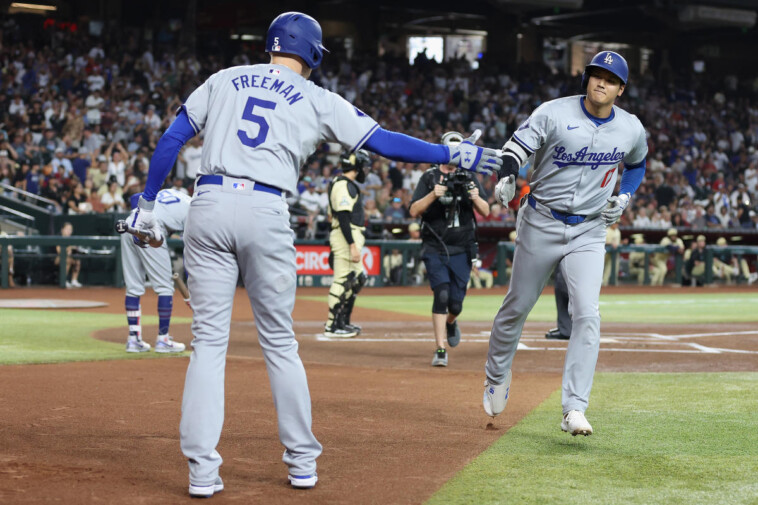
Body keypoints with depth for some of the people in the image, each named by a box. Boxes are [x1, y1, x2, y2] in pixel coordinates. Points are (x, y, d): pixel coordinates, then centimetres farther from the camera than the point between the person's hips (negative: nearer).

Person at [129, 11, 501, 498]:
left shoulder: (225, 80, 17)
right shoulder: (317, 100, 10)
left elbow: (172, 139, 11)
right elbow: (383, 141, 6)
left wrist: (148, 203, 16)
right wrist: (455, 155, 13)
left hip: (209, 204, 2)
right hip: (265, 214, -1)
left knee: (209, 339, 3)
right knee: (280, 341, 11)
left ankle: (202, 469, -3)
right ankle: (302, 460, 17)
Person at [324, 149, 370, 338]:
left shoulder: (349, 185, 18)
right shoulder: (343, 185, -14)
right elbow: (343, 217, -21)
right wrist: (352, 245, -25)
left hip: (352, 236, 11)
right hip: (345, 237, -11)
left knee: (358, 279, 15)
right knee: (343, 280, -8)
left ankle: (343, 322, 21)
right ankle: (332, 325, -5)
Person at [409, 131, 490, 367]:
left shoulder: (469, 178, 7)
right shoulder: (429, 177, 3)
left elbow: (485, 212, 1)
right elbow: (414, 211, -6)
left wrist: (475, 197, -20)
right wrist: (433, 194, -22)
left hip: (462, 250, 2)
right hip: (435, 249, -2)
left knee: (456, 303, 2)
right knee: (442, 294, -16)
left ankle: (450, 322, 38)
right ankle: (440, 350, -13)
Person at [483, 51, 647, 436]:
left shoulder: (631, 129, 0)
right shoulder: (555, 113, -11)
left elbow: (636, 163, 21)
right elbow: (517, 147, -13)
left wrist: (624, 197, 5)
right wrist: (507, 177, -33)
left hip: (588, 233, 1)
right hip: (541, 225, -1)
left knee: (587, 316, -15)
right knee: (517, 306, 11)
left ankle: (574, 410, -16)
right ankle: (497, 375, 38)